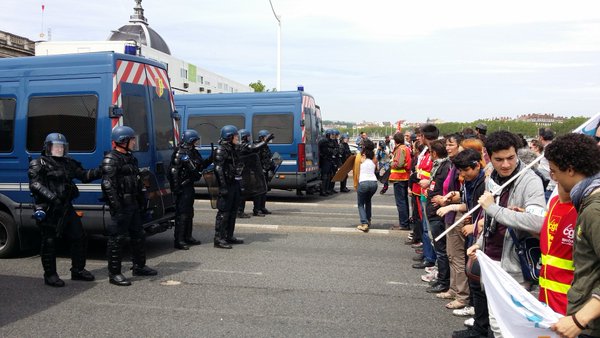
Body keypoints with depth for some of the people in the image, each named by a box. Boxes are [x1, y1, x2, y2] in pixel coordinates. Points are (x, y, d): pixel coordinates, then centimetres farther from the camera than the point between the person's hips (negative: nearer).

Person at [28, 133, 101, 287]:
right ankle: (50, 275, 10)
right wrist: (50, 196, -29)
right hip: (48, 210, -7)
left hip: (66, 208, 7)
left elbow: (84, 175, 11)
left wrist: (100, 171, -6)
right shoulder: (39, 164, -3)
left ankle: (78, 270, 22)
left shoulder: (68, 163, 17)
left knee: (78, 237, 9)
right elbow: (35, 185, -15)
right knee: (49, 242, -1)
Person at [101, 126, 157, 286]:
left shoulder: (130, 157, 17)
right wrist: (116, 206, -27)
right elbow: (108, 184, -21)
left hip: (133, 204, 10)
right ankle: (114, 273, 4)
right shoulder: (111, 160, -12)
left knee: (138, 235, 16)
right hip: (121, 206, -10)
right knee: (117, 238, -4)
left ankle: (139, 267, 30)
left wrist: (142, 200, 22)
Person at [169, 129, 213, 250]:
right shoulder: (180, 153, -15)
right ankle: (179, 241, -3)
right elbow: (174, 172, -19)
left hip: (189, 186, 10)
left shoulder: (193, 152, 12)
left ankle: (187, 237, 28)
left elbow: (200, 166, 18)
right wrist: (176, 189, -23)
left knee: (189, 213, 17)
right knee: (182, 213, -8)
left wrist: (210, 159, 4)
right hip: (182, 187, -10)